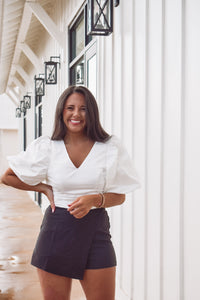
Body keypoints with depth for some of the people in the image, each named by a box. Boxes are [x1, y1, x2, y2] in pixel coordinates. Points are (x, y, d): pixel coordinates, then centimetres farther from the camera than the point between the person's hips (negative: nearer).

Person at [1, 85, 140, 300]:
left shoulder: (110, 149, -1)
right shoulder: (47, 148, 0)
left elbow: (119, 196, 4)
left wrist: (95, 199, -15)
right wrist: (45, 188, 3)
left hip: (95, 231, 0)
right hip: (56, 231, 1)